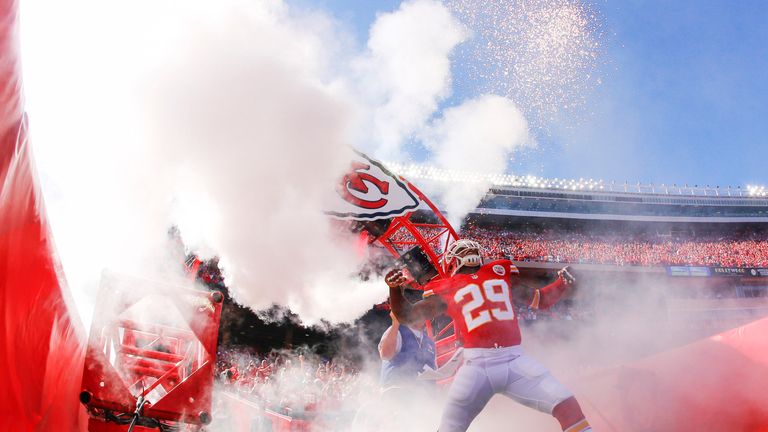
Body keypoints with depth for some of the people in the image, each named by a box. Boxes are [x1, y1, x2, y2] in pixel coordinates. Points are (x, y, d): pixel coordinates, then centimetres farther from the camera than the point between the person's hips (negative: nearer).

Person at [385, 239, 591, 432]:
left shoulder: (501, 271, 20)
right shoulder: (446, 290, 10)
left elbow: (539, 300, 28)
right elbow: (406, 315, 7)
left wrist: (562, 283, 11)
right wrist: (395, 287, -9)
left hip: (515, 360, 2)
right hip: (477, 365, -2)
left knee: (567, 405, -8)